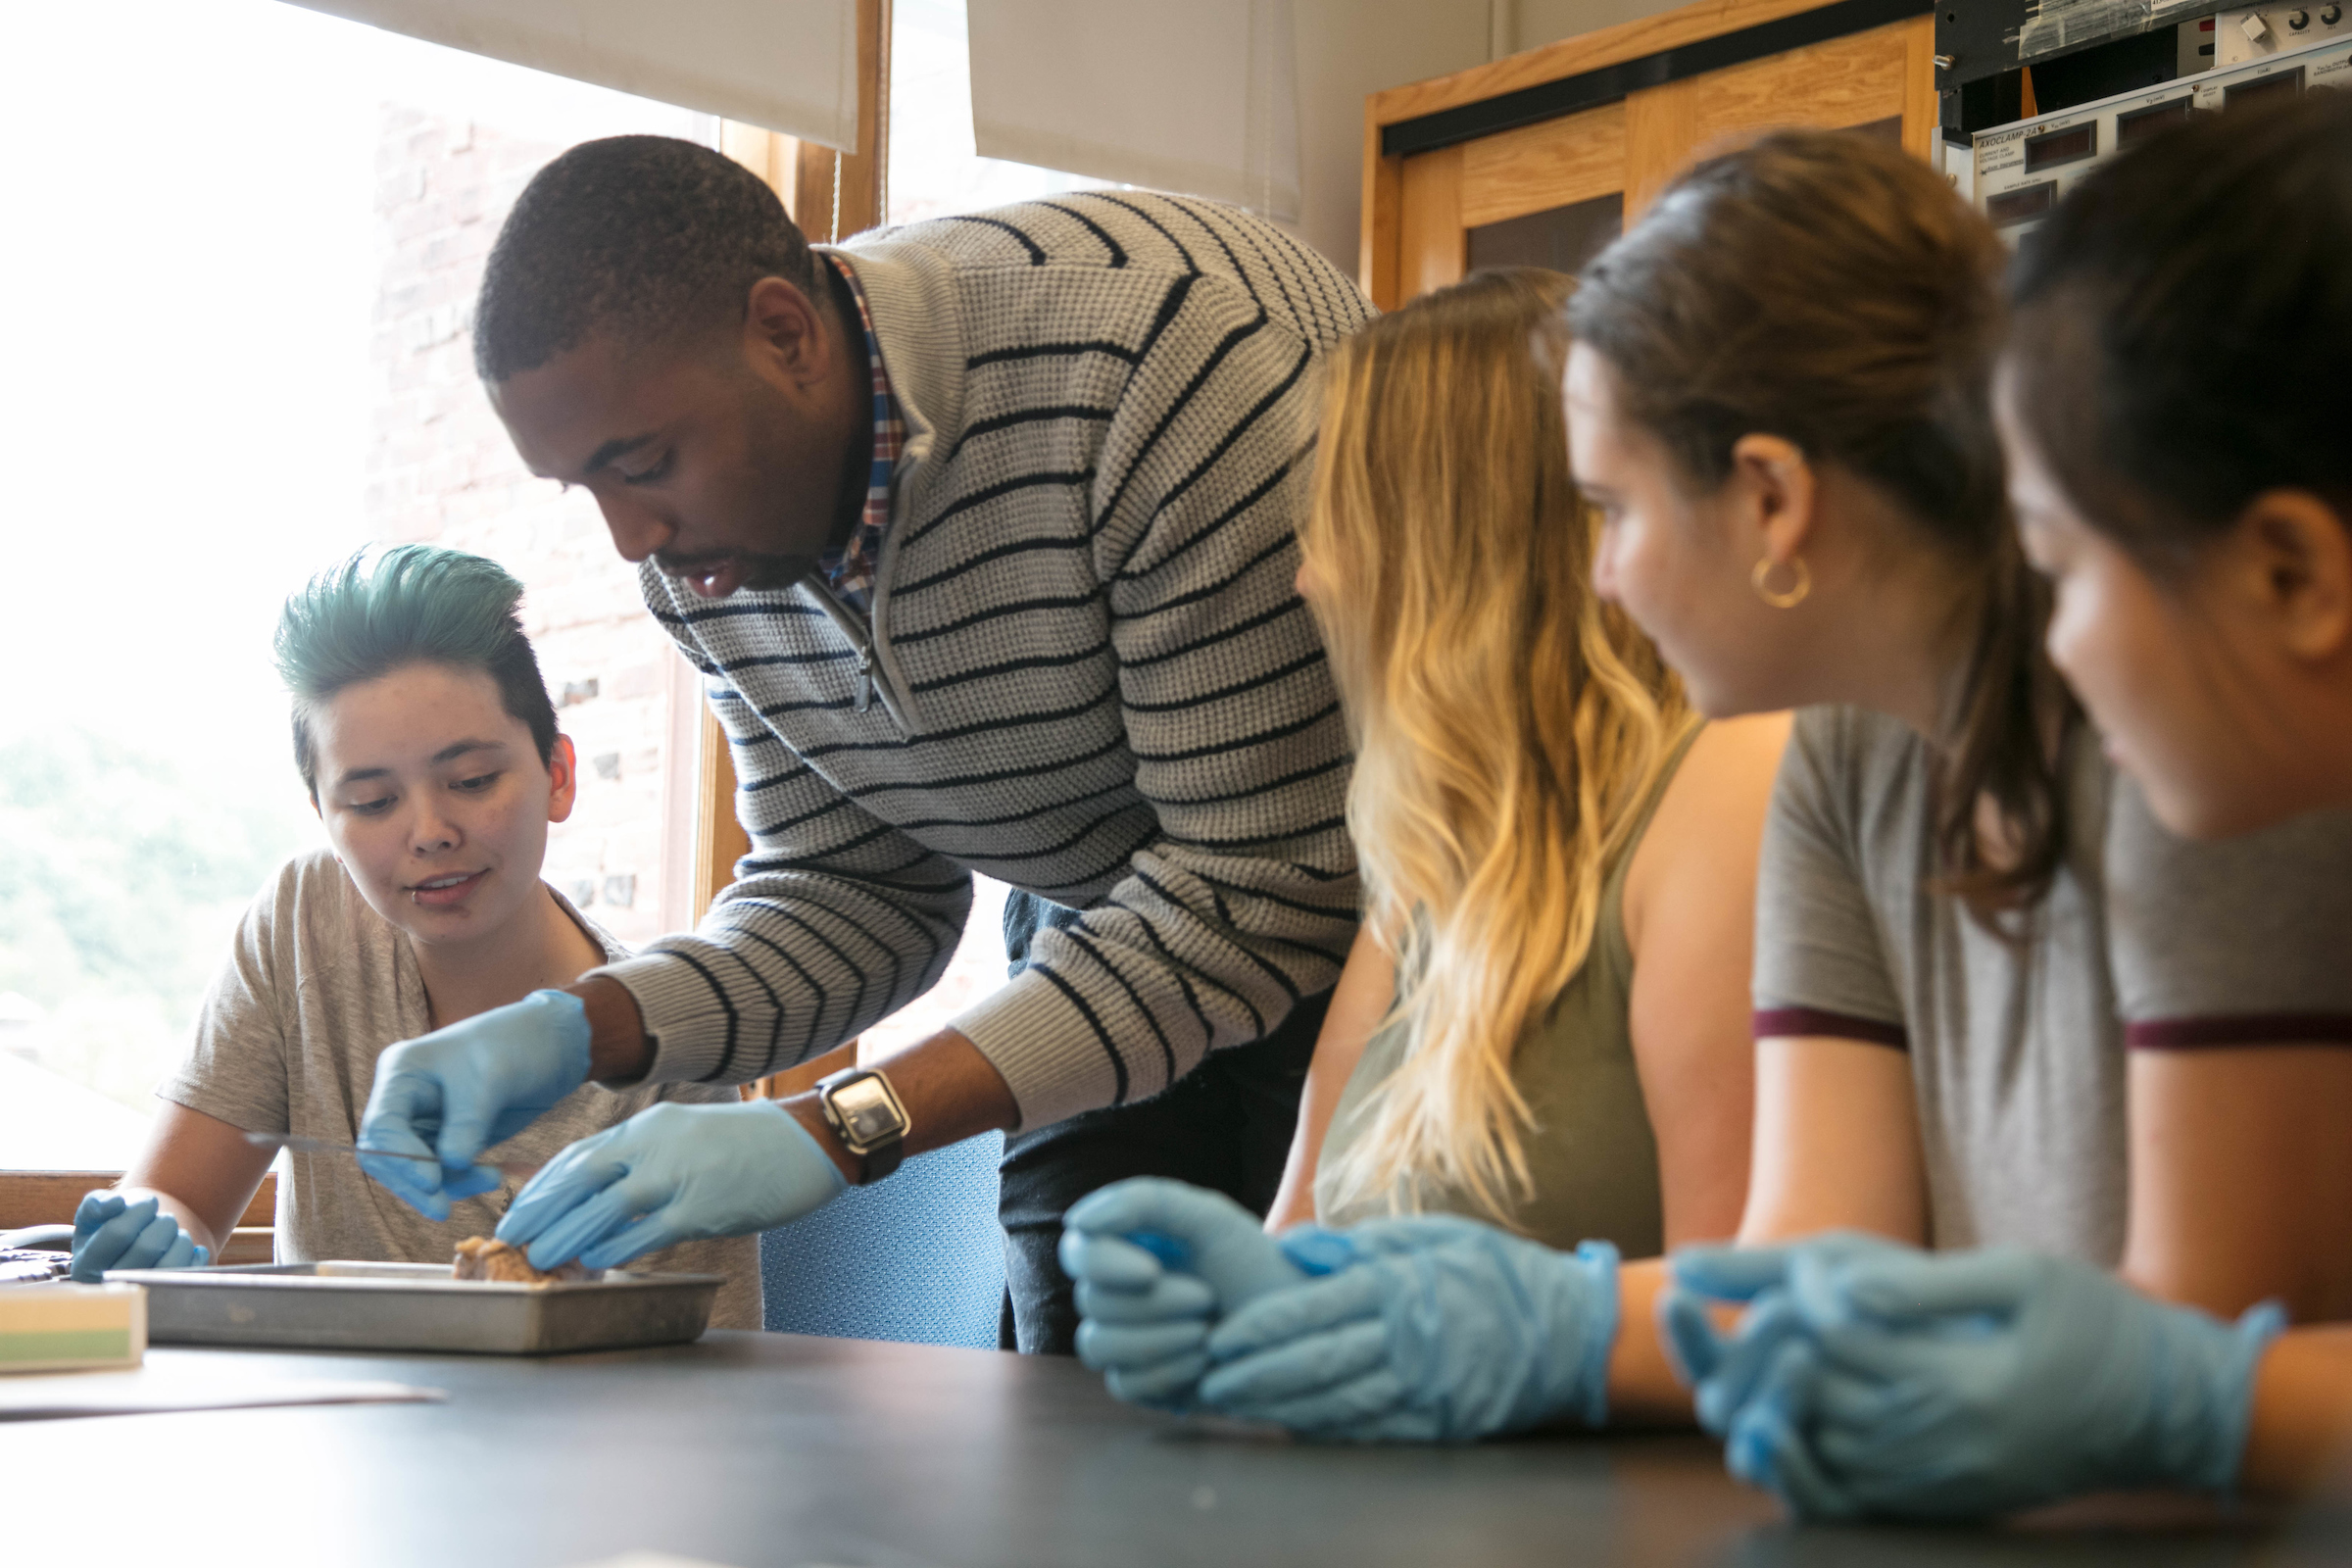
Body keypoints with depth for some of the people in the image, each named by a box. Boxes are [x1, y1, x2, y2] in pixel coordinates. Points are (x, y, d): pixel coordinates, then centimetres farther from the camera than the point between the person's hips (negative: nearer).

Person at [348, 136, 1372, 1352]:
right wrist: (574, 1030, -18)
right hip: (1129, 946, 6)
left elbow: (1265, 889, -32)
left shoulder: (1158, 344, -32)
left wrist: (840, 1130, -35)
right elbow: (854, 897, 1)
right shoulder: (697, 527, -8)